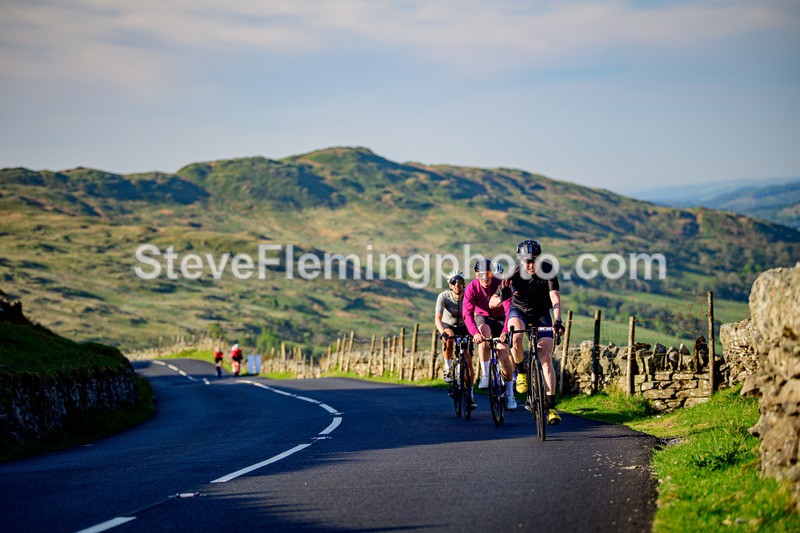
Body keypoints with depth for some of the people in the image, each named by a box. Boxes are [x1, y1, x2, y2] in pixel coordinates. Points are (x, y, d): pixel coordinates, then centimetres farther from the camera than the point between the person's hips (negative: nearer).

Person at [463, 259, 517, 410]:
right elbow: (467, 313, -31)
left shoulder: (501, 285, -24)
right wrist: (475, 333, -49)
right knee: (484, 332, -35)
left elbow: (509, 309, -34)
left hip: (500, 319, -1)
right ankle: (485, 375, -29)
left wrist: (506, 330, -49)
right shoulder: (472, 288, -22)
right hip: (483, 317, 1)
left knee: (504, 355, -13)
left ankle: (510, 394, 1)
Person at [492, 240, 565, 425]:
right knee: (516, 338, -36)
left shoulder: (548, 270, -24)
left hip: (541, 314, 0)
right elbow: (492, 303, -20)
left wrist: (557, 320, -50)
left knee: (546, 357, -14)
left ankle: (551, 407, -13)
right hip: (519, 311, 0)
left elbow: (555, 297, -33)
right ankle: (521, 372, -8)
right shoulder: (514, 275, -24)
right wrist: (502, 297, -44)